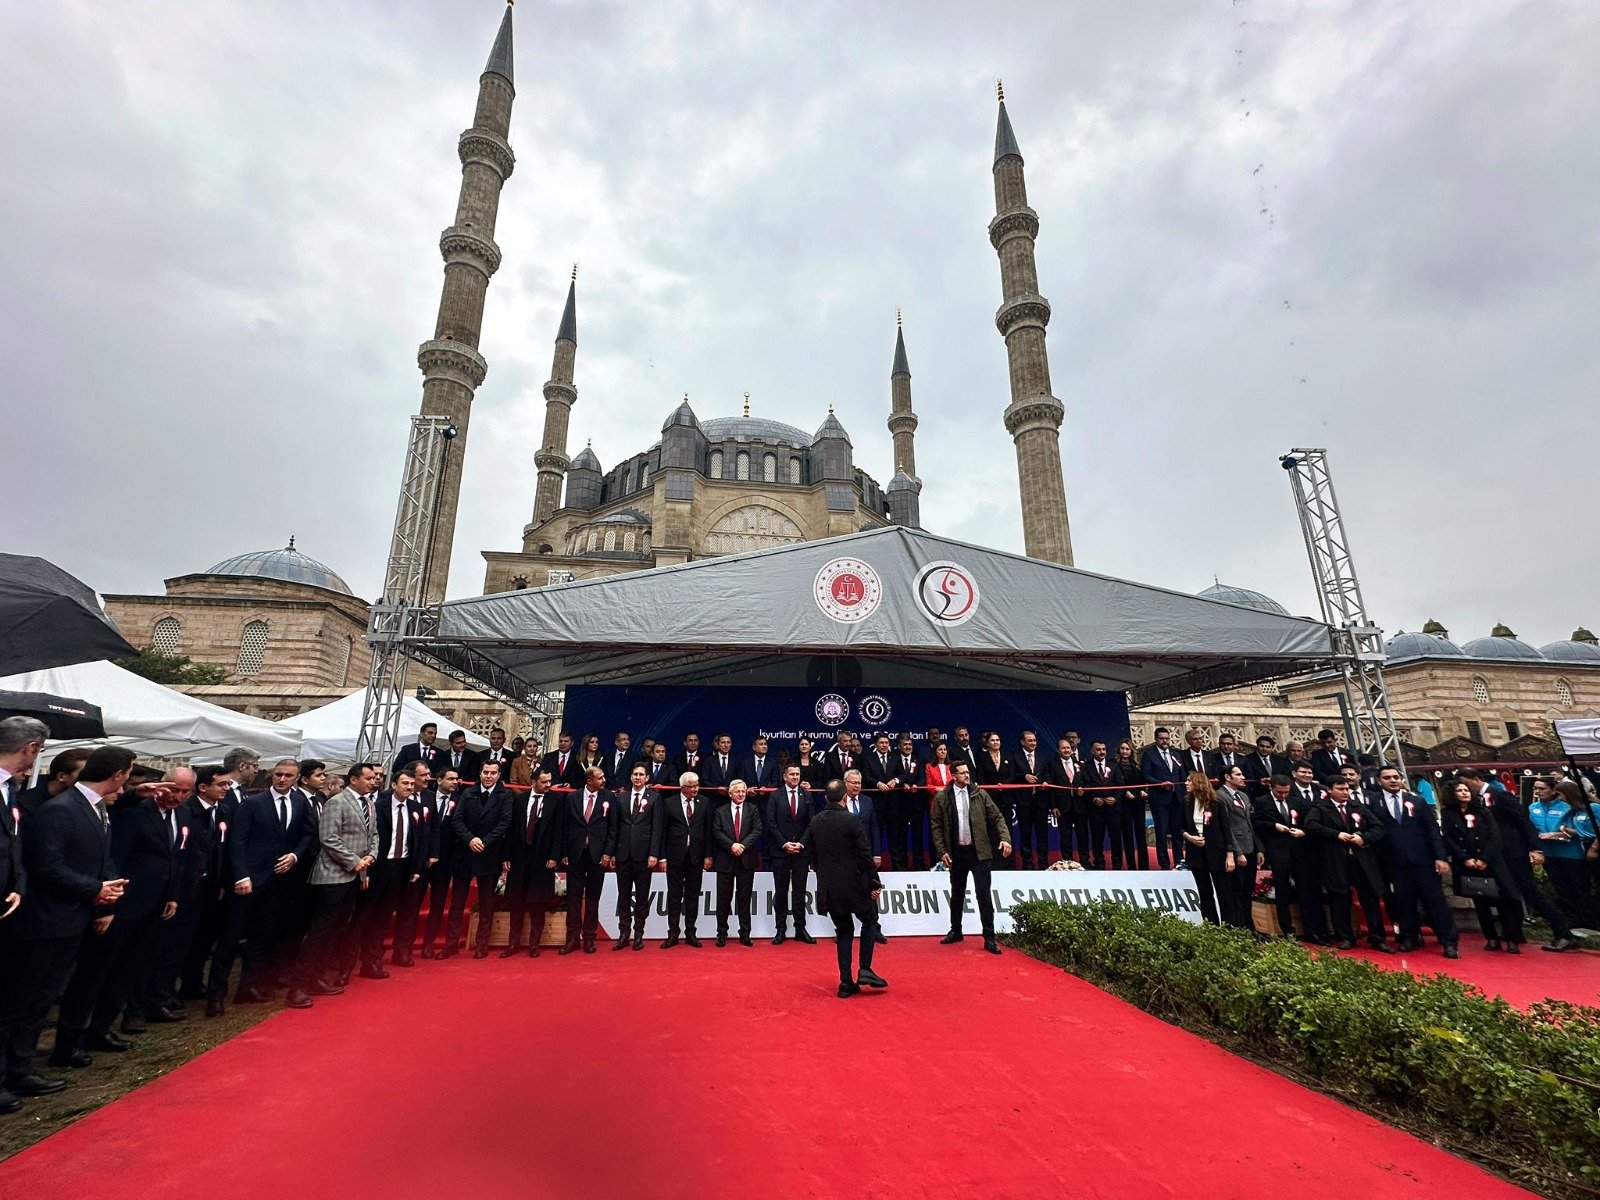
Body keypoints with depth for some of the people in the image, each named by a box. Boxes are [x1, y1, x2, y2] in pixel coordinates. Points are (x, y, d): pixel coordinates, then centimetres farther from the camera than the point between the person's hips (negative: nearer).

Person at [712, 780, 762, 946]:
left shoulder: (753, 810, 6)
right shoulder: (720, 811, 5)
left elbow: (757, 830, -3)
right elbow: (716, 832, -5)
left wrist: (743, 845, -16)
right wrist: (731, 845, -17)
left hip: (746, 860, 0)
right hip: (725, 860, 0)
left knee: (745, 898, 6)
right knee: (723, 898, 6)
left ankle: (745, 934, 15)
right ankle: (722, 933, 17)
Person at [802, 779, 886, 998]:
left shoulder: (815, 822, 2)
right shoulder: (851, 821, -15)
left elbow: (812, 855, 10)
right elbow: (865, 856, -12)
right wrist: (875, 883, -4)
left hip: (828, 887, 5)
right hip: (854, 885, -5)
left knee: (843, 931, 14)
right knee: (870, 921, 17)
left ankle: (846, 983, 14)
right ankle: (865, 970, 9)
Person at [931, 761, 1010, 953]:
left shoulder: (979, 794, 0)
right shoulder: (942, 798, -3)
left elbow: (997, 817, 1)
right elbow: (937, 826, 1)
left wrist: (1005, 838, -14)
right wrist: (942, 851, -5)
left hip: (979, 852, -1)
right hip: (956, 853, 1)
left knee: (984, 894, -3)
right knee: (957, 894, 14)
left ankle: (989, 938, 5)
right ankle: (955, 931, 31)